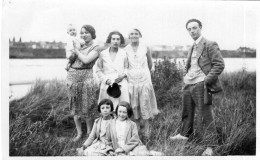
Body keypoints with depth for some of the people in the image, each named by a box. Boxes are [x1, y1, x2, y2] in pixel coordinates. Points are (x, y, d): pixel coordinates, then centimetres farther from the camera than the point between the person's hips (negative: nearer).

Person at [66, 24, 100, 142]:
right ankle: (79, 133, 19)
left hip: (86, 77, -5)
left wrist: (76, 50, -7)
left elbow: (86, 60, -17)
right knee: (75, 106, 8)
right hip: (72, 75, 5)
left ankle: (89, 133, 16)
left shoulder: (95, 48, -1)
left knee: (86, 106, 0)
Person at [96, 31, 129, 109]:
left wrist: (123, 74, -9)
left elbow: (127, 68, 11)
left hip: (122, 85, 0)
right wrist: (106, 79, -2)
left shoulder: (124, 53, 9)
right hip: (107, 85, 0)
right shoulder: (103, 54, 10)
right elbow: (98, 70, 11)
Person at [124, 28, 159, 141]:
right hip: (131, 81, 0)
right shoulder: (125, 50, 0)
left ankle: (146, 134, 8)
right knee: (134, 108, 5)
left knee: (145, 107, 1)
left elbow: (150, 64, 12)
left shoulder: (145, 49, 0)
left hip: (144, 81, 0)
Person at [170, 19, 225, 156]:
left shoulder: (210, 45, -7)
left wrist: (207, 81, -17)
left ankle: (210, 146, 3)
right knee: (187, 112, 19)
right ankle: (185, 134, 37)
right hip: (188, 85, 8)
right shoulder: (192, 48, 18)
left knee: (205, 116, -4)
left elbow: (219, 65, -13)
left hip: (200, 85, -8)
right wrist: (185, 78, 15)